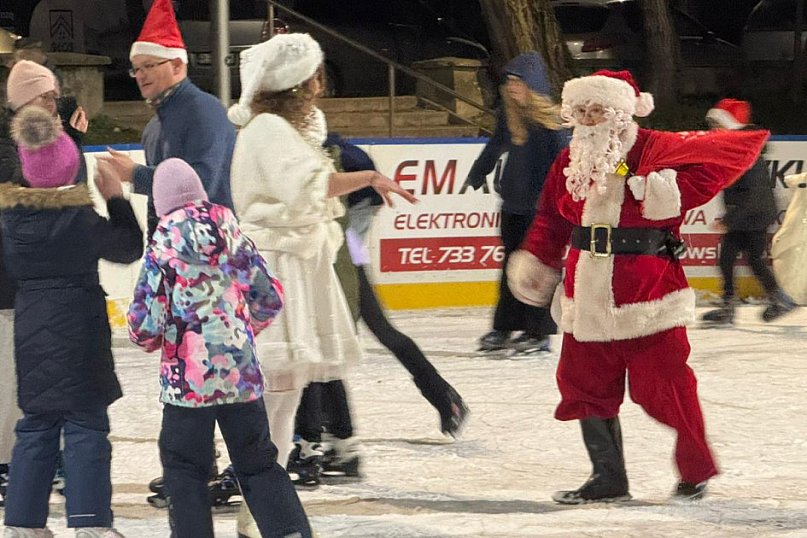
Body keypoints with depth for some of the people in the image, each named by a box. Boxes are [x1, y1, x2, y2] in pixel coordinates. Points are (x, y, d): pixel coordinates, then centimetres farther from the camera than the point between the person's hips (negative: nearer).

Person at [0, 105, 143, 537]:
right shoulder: (80, 217, -13)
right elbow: (129, 248, -2)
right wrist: (116, 199, 4)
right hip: (78, 331, -5)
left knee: (36, 426, 13)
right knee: (86, 426, -2)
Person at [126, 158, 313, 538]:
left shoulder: (165, 241, -9)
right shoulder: (232, 232, 4)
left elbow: (146, 318, -11)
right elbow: (269, 299, 11)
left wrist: (147, 338, 12)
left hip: (189, 376, -4)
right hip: (243, 373, 4)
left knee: (183, 464, 7)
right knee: (257, 461, 13)